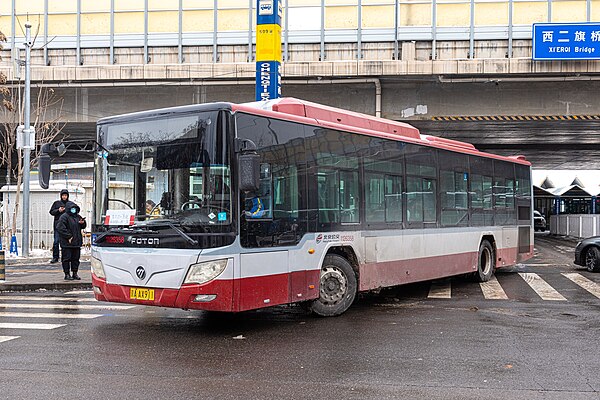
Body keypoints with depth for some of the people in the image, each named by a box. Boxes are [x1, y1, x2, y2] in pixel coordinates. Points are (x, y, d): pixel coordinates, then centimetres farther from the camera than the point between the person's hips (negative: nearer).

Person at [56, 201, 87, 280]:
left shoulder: (77, 216, 14)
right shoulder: (64, 217, -8)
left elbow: (83, 226, 23)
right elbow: (60, 228, -16)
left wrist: (83, 223, -1)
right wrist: (68, 236, -18)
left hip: (77, 242, 7)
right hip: (67, 243, -7)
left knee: (76, 258, 11)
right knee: (67, 258, -1)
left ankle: (75, 273, 19)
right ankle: (67, 274, 5)